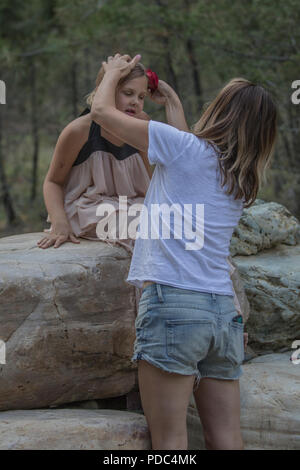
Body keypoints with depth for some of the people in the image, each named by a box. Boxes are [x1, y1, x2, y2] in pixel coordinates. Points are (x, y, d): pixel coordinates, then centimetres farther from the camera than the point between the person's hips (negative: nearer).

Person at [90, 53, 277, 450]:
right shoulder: (245, 182, 16)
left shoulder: (183, 147, -2)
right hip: (224, 312, 6)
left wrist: (114, 72, 26)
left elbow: (102, 111, 7)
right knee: (226, 440, 5)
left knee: (170, 441, -5)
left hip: (172, 302, -6)